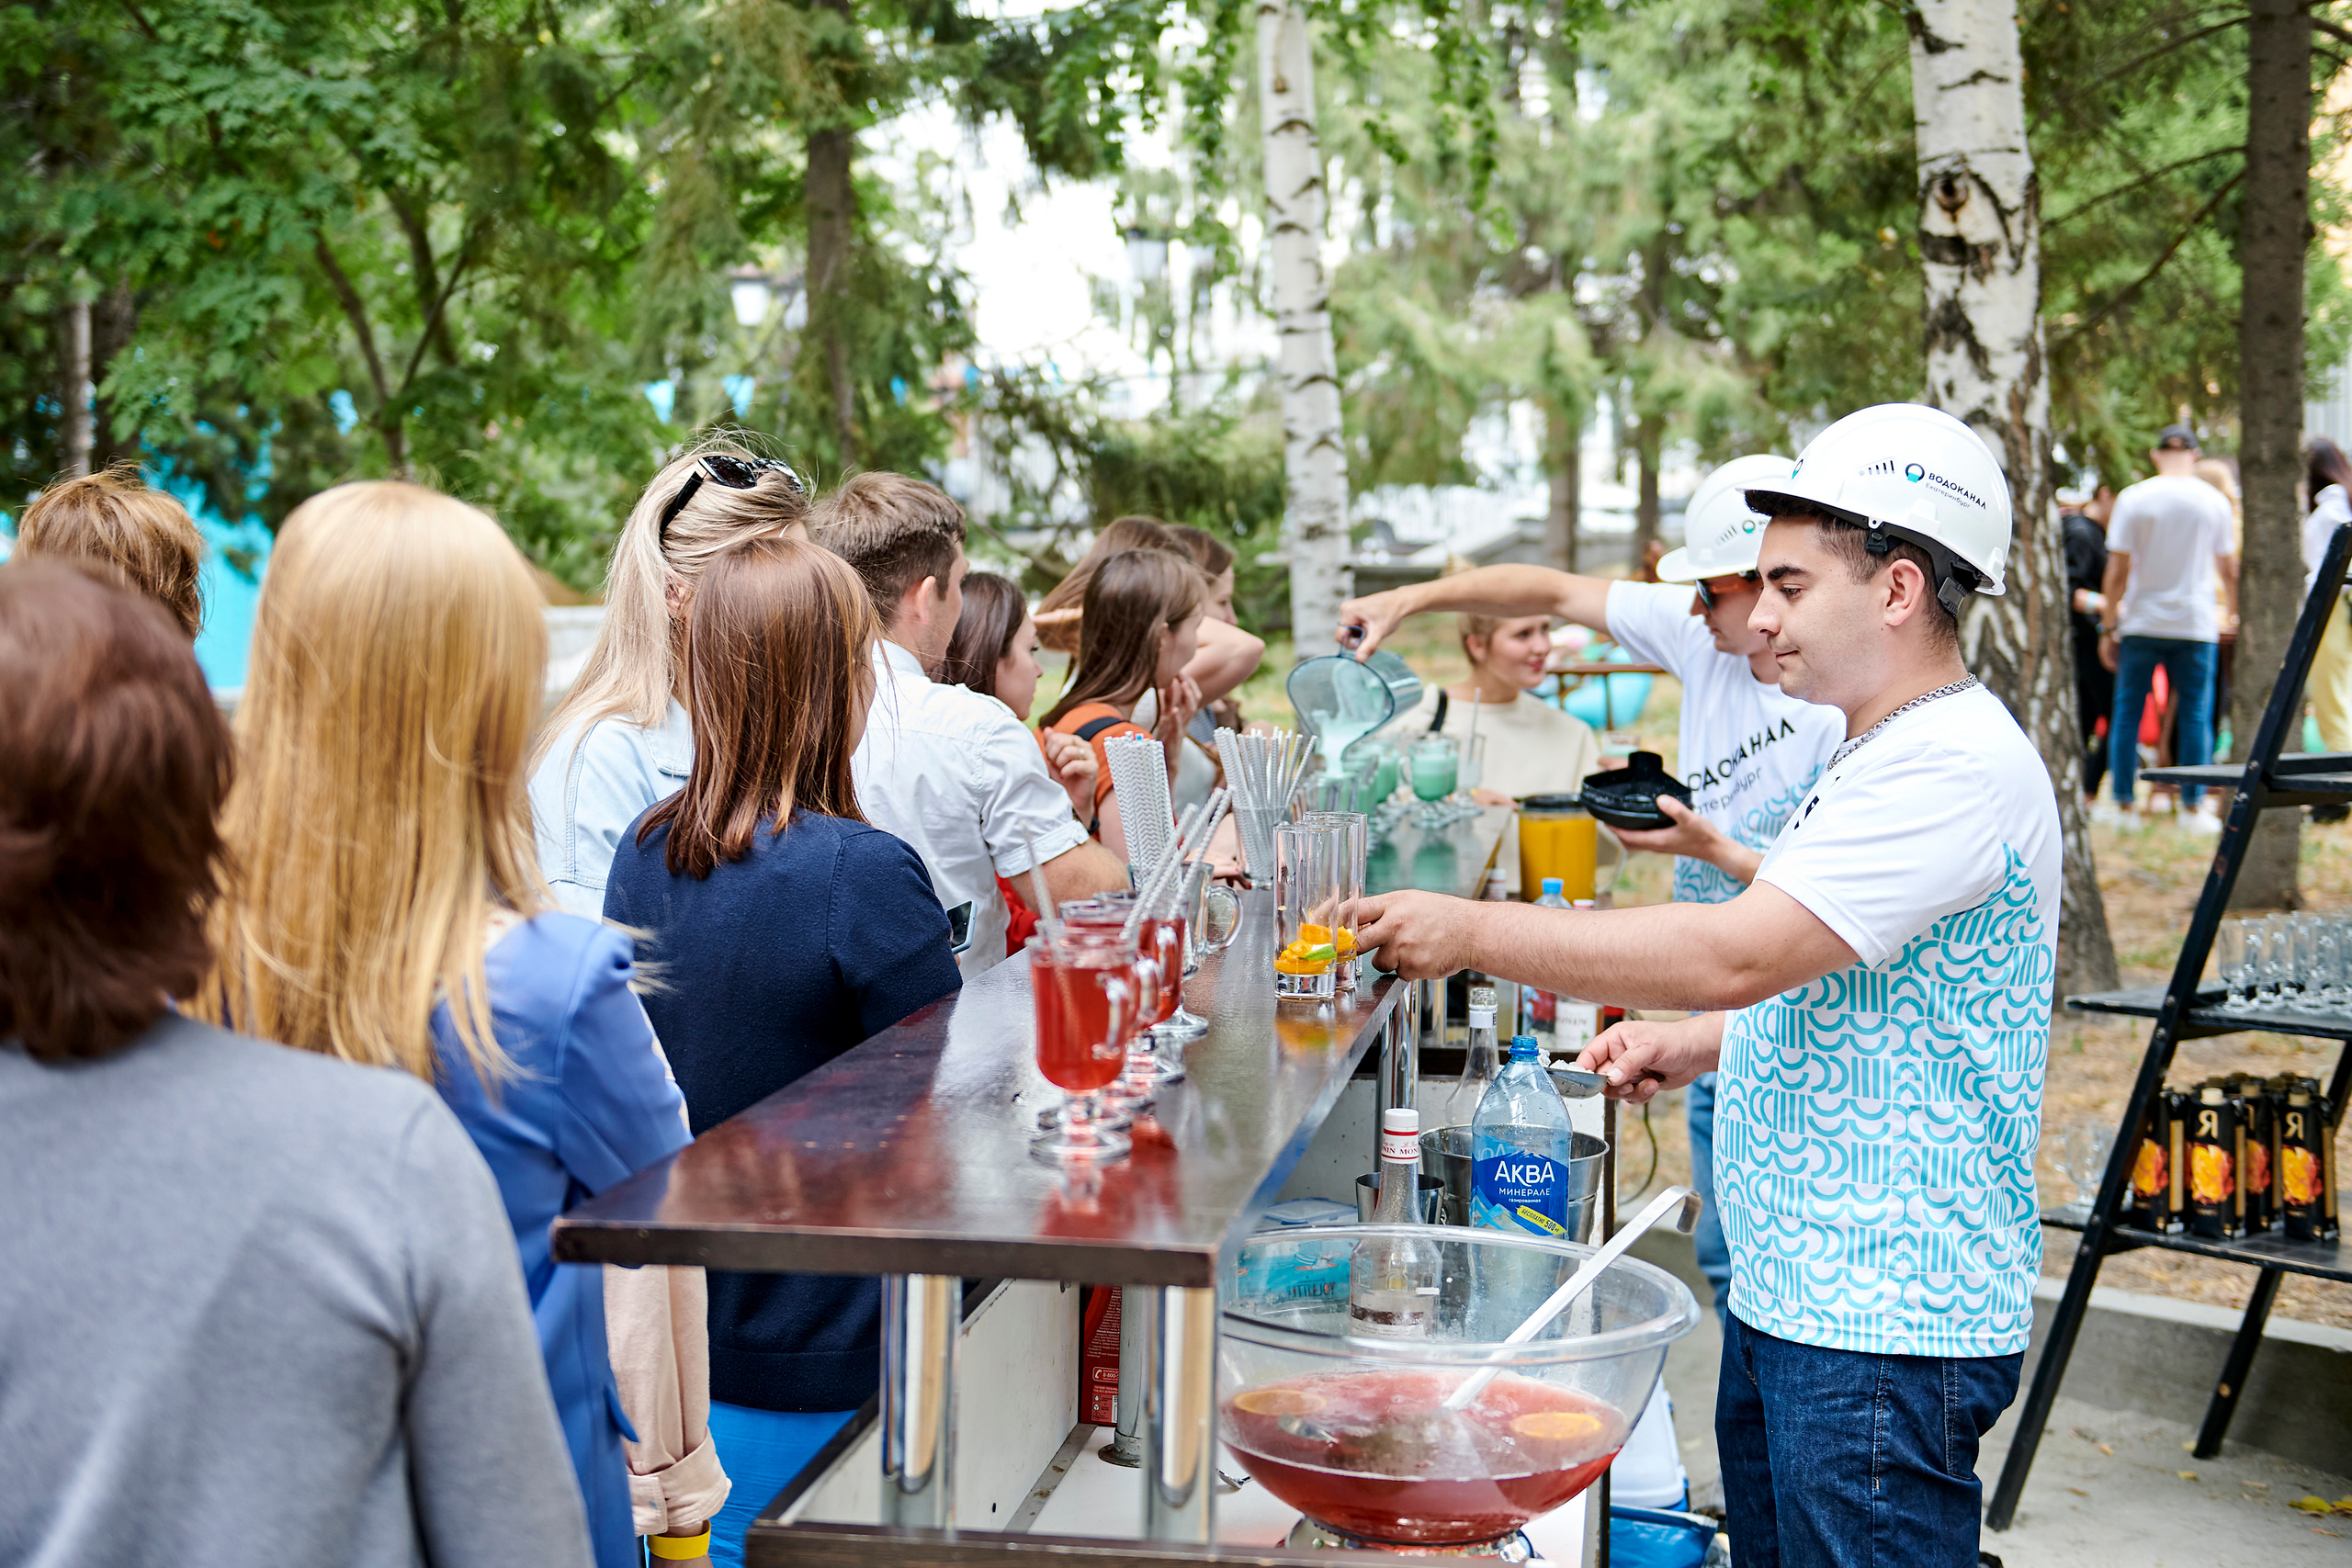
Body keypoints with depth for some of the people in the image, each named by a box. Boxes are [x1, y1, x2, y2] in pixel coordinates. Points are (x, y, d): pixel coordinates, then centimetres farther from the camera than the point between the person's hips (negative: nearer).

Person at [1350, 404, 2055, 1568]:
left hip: (1884, 1327, -10)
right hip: (1789, 1296, 10)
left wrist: (1471, 932, -22)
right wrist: (1697, 1044, 10)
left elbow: (1738, 952, -27)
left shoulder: (1959, 763, -19)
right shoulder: (1879, 753, 16)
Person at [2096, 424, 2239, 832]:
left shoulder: (2134, 498, -4)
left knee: (2127, 713, 7)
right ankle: (2194, 807, 5)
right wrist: (2231, 613, 24)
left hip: (2142, 622, -1)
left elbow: (2118, 569, -5)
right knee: (2195, 714, 6)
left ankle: (2124, 805, 7)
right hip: (2196, 624, 1)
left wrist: (2109, 622, 2)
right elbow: (2228, 569, 9)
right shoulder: (2214, 501, 2)